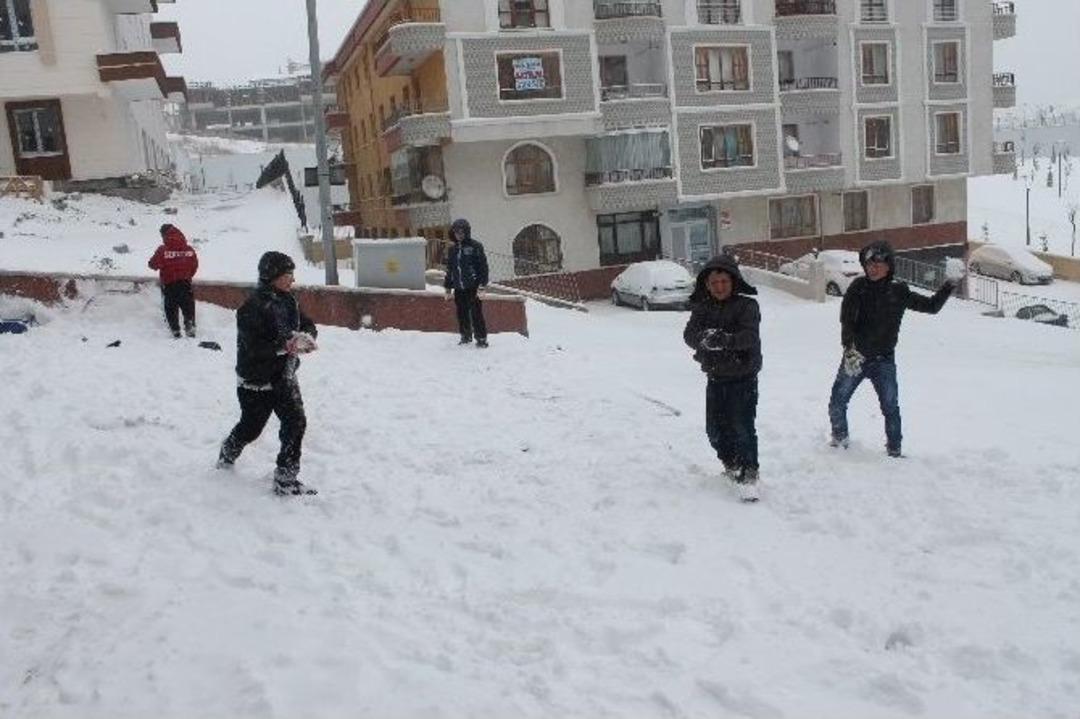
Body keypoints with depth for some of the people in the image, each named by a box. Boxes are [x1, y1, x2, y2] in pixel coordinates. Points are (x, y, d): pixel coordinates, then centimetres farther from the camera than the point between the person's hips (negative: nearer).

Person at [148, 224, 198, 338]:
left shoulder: (162, 250, -12)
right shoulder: (189, 249, -1)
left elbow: (154, 264, -5)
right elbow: (195, 265, 7)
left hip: (169, 283, -2)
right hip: (185, 282, 2)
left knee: (171, 307, 10)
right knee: (188, 305, 13)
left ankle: (175, 329, 11)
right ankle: (190, 325, 8)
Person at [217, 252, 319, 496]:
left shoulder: (288, 301, 2)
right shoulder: (253, 307, -22)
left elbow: (308, 325, 8)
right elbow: (253, 347, -26)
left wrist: (306, 337, -14)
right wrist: (284, 346, -31)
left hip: (284, 377, 6)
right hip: (256, 382, -6)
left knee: (296, 423, -5)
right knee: (251, 428, 13)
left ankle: (286, 479, 6)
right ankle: (227, 455, 46)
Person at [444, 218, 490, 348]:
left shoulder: (475, 246, -4)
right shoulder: (453, 250, 14)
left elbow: (483, 266, -6)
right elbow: (449, 270, 21)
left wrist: (482, 284, -12)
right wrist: (448, 287, 18)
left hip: (472, 287, -5)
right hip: (458, 289, 6)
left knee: (476, 313, -6)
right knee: (462, 314, 10)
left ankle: (481, 338, 2)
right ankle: (466, 336, 25)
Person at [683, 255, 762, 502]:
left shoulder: (747, 305, -9)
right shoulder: (701, 308, 4)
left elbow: (749, 336, -23)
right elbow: (689, 334, -11)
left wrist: (727, 340, -42)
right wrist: (704, 338, -34)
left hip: (743, 376, -5)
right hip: (716, 377, 5)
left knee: (742, 426, -10)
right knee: (715, 428, 11)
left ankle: (748, 475, 0)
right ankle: (731, 464, 34)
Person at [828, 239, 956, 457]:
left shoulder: (899, 292, 2)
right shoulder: (859, 287, -5)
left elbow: (932, 306, 12)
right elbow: (846, 319, -14)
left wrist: (949, 286, 0)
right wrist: (850, 349, -26)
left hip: (884, 360, 1)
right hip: (855, 356, 0)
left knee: (891, 407, -1)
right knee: (837, 402, 3)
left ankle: (894, 449, 14)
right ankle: (839, 438, 28)